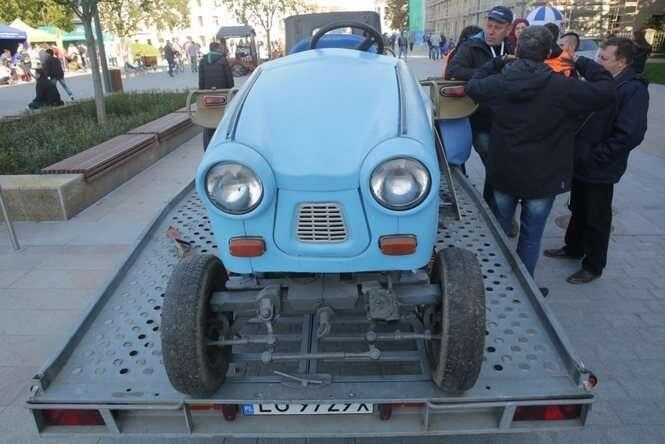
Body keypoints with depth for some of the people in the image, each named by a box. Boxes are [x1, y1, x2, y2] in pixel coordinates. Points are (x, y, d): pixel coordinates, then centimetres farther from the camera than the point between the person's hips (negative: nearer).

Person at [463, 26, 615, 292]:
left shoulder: (498, 82, -7)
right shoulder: (562, 87, -18)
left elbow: (472, 86, 13)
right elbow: (607, 91, -9)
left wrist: (499, 61, 16)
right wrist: (583, 64, 2)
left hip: (503, 173, 4)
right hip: (541, 179, -3)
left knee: (498, 230, 20)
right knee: (531, 237, 11)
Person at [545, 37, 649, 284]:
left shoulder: (634, 90, -17)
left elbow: (629, 135, -24)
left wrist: (594, 157, -21)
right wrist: (576, 150, 3)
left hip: (599, 170, -7)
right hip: (580, 163, 7)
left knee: (596, 219, 7)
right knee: (578, 210, 22)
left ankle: (593, 266, 24)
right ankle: (573, 248, 42)